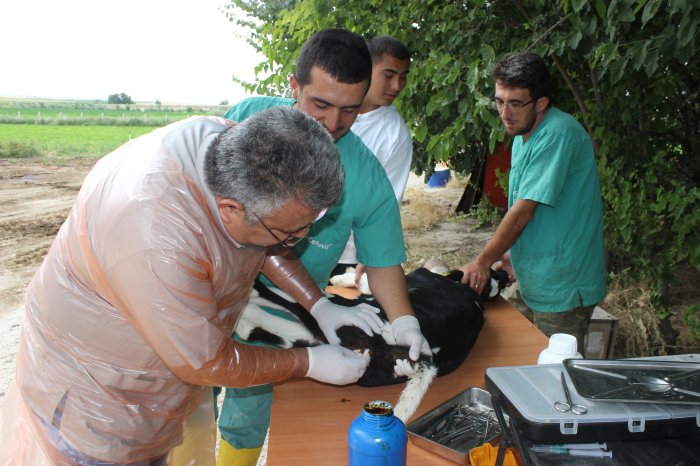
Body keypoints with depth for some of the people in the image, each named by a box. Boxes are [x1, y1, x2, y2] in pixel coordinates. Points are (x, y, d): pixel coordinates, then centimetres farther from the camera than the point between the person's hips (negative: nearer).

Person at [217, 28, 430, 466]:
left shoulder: (369, 179, -13)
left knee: (245, 429, 15)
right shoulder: (248, 118, -14)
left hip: (277, 328, 0)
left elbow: (383, 262, -2)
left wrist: (404, 322, -20)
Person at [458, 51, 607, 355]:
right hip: (540, 282, 9)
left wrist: (482, 262, -15)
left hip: (563, 287, -9)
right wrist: (511, 252, 10)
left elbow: (523, 211, -23)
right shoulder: (523, 136, 9)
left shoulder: (558, 134, -22)